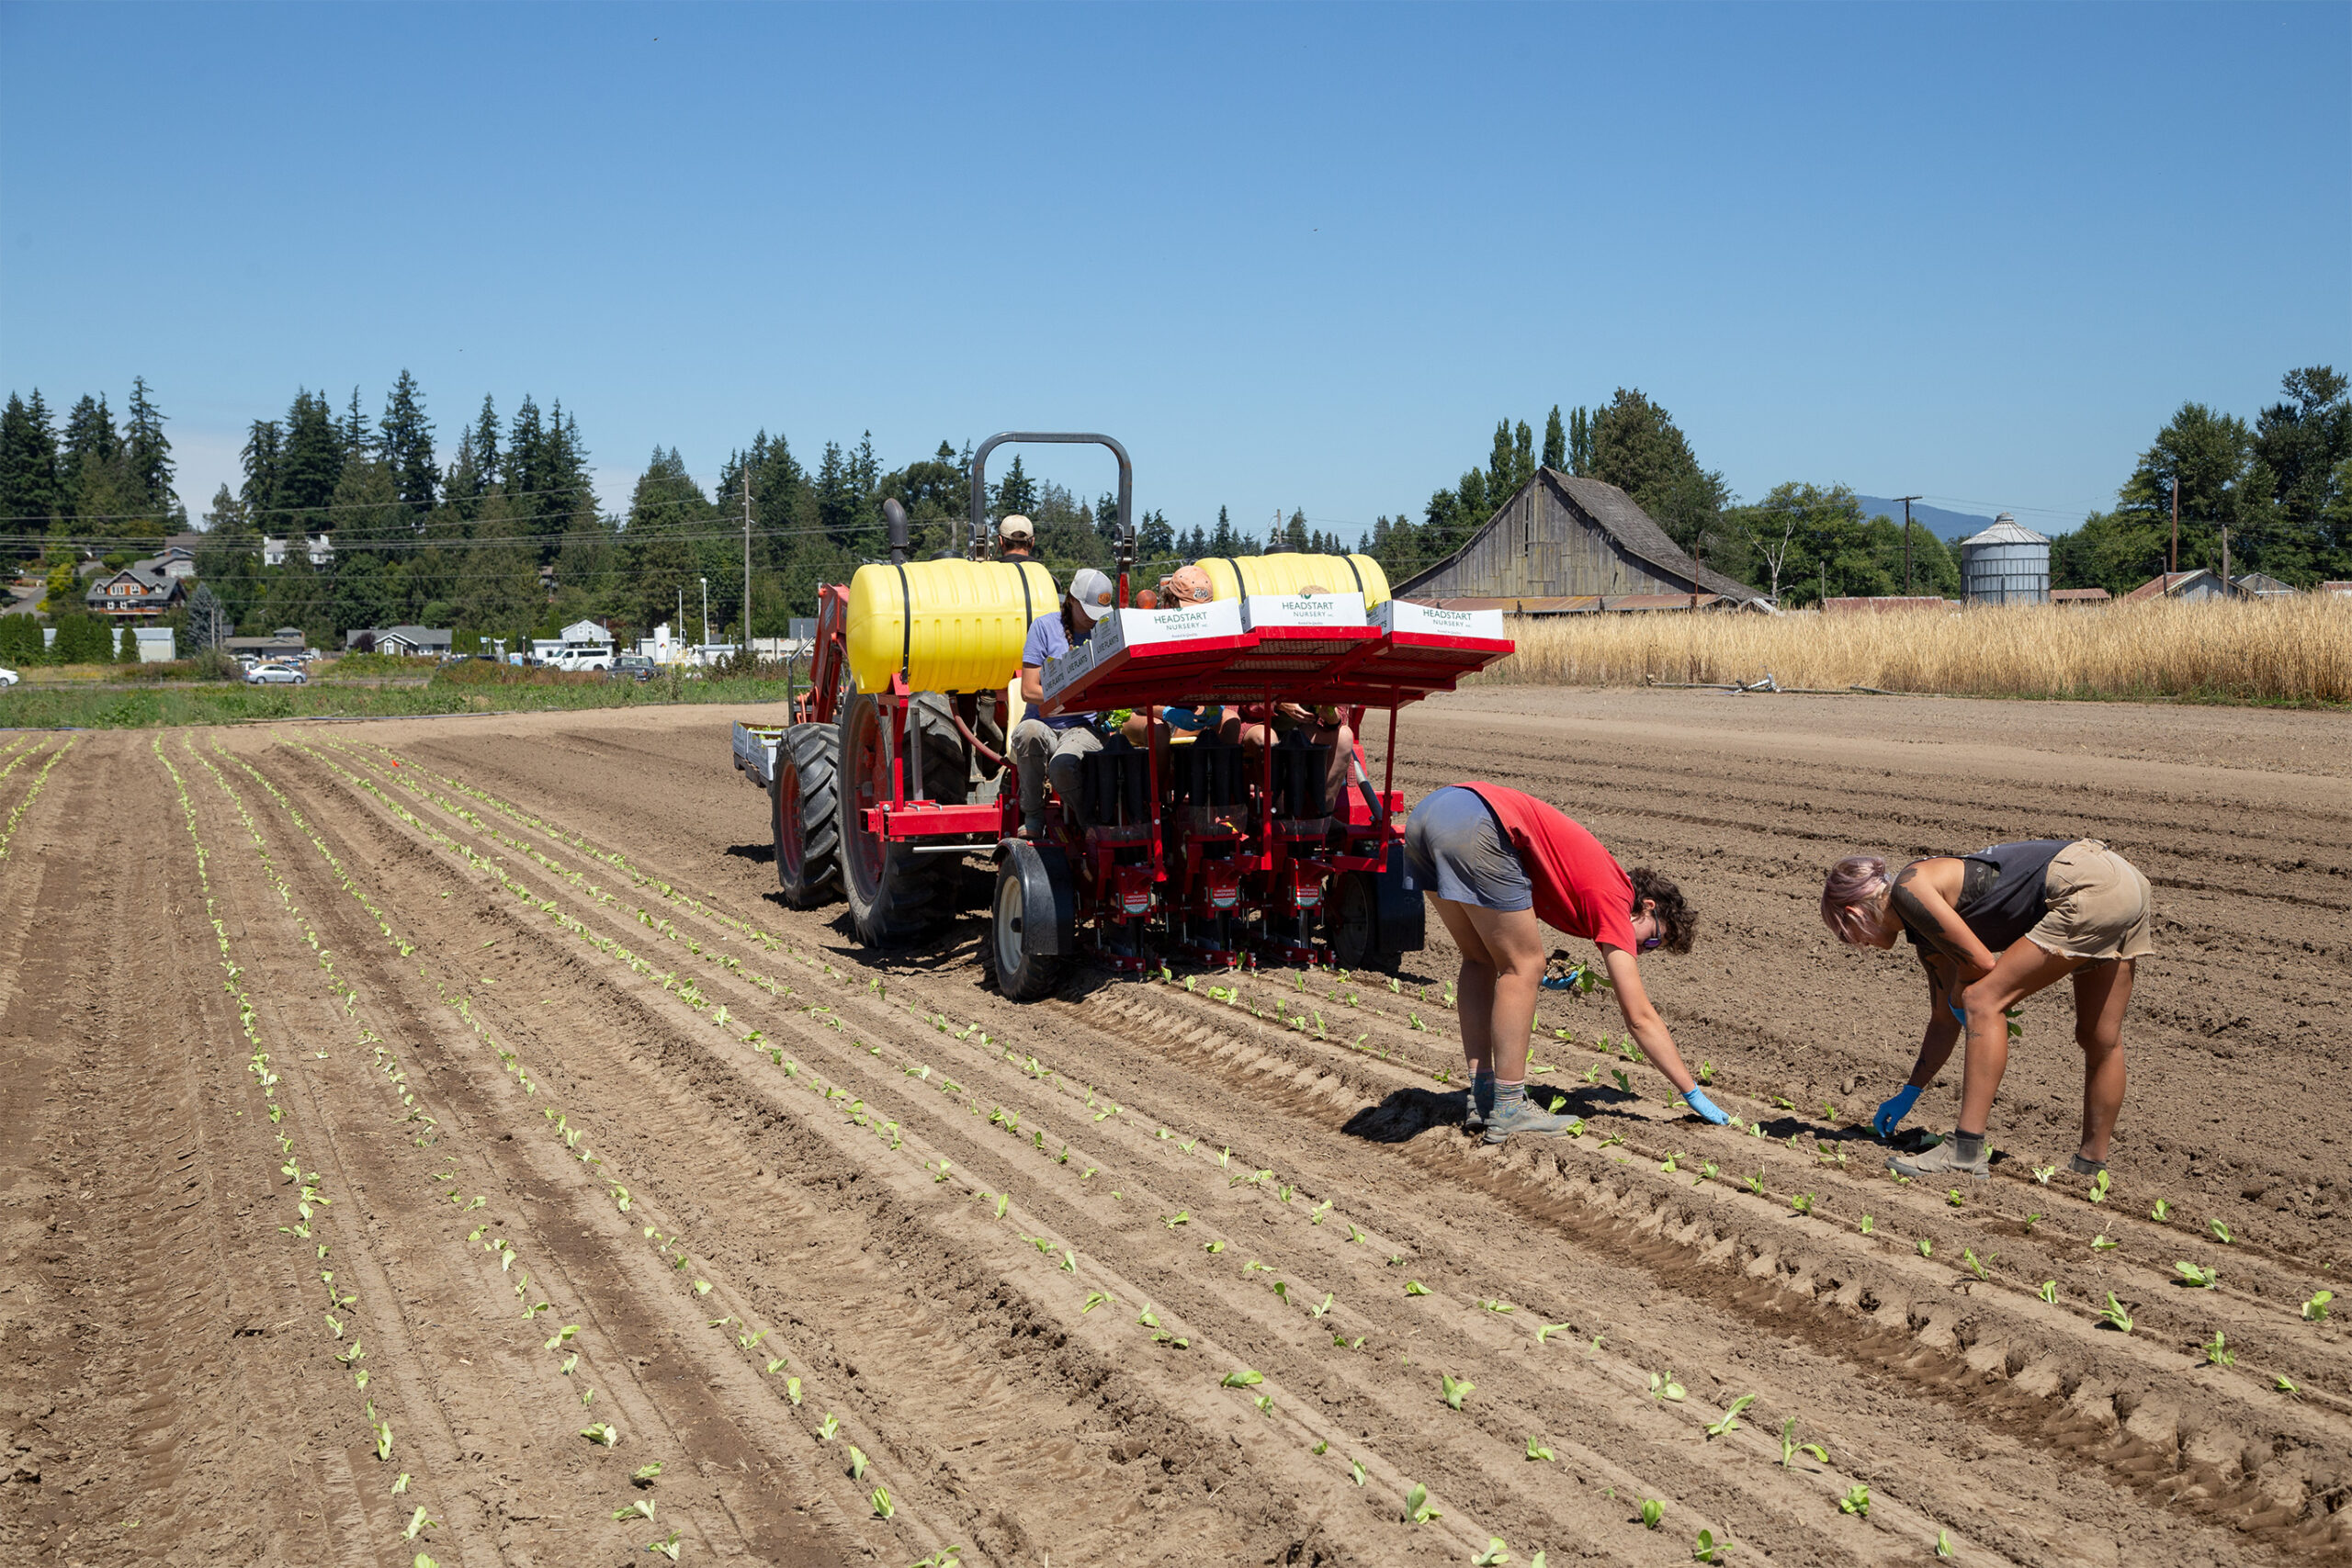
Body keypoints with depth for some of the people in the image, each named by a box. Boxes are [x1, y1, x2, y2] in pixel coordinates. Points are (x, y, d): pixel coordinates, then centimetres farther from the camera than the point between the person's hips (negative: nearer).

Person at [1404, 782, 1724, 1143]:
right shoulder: (1615, 899, 7)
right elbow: (1640, 1018, 7)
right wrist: (1692, 1093, 12)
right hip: (1475, 826, -9)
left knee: (1481, 960, 20)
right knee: (1524, 967, 4)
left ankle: (1481, 1100, 20)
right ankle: (1507, 1110, 7)